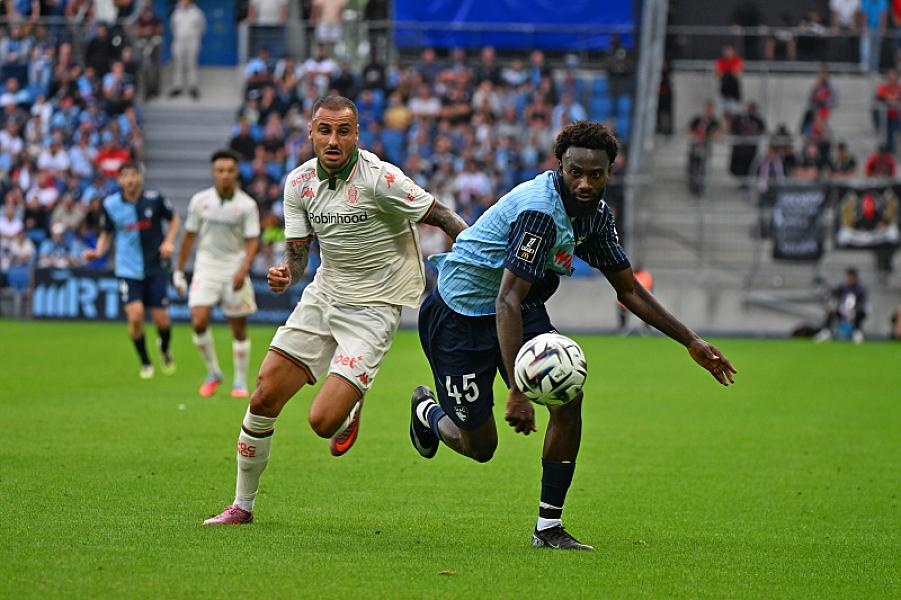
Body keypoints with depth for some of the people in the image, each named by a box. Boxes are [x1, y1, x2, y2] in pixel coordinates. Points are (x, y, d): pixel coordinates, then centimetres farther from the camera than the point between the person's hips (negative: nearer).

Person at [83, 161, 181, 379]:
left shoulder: (154, 199, -8)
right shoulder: (110, 204, -4)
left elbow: (174, 219, 9)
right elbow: (106, 233, 10)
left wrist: (169, 242, -7)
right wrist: (98, 252, -8)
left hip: (156, 267, 0)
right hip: (128, 269, 0)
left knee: (161, 318, -2)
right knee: (135, 315, -15)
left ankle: (165, 349, 34)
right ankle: (145, 363, 8)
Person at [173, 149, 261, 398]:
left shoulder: (247, 205, -7)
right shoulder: (199, 200, -1)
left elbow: (253, 241, -8)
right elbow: (189, 235, 9)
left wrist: (243, 270, -23)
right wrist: (179, 270, 11)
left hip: (235, 267, -1)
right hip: (206, 265, 1)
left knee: (239, 328, 2)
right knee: (199, 322, -14)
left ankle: (240, 381, 17)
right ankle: (213, 373, 6)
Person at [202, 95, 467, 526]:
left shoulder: (379, 179, -20)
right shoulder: (299, 182, -2)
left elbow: (443, 218, -12)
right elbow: (297, 252, 3)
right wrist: (285, 275, -19)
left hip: (372, 308, -6)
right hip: (323, 294, 6)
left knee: (323, 421, -18)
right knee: (263, 400, 1)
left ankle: (350, 411, 21)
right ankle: (242, 506, 18)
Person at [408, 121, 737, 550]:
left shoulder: (595, 213, -5)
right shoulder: (539, 210, -32)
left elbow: (629, 290, 9)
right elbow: (507, 302, -37)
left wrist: (692, 343, 5)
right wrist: (517, 392, -42)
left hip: (523, 309, 7)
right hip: (461, 311, -7)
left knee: (569, 396, -15)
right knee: (479, 447, -1)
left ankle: (548, 527, -5)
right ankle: (427, 410, 36)